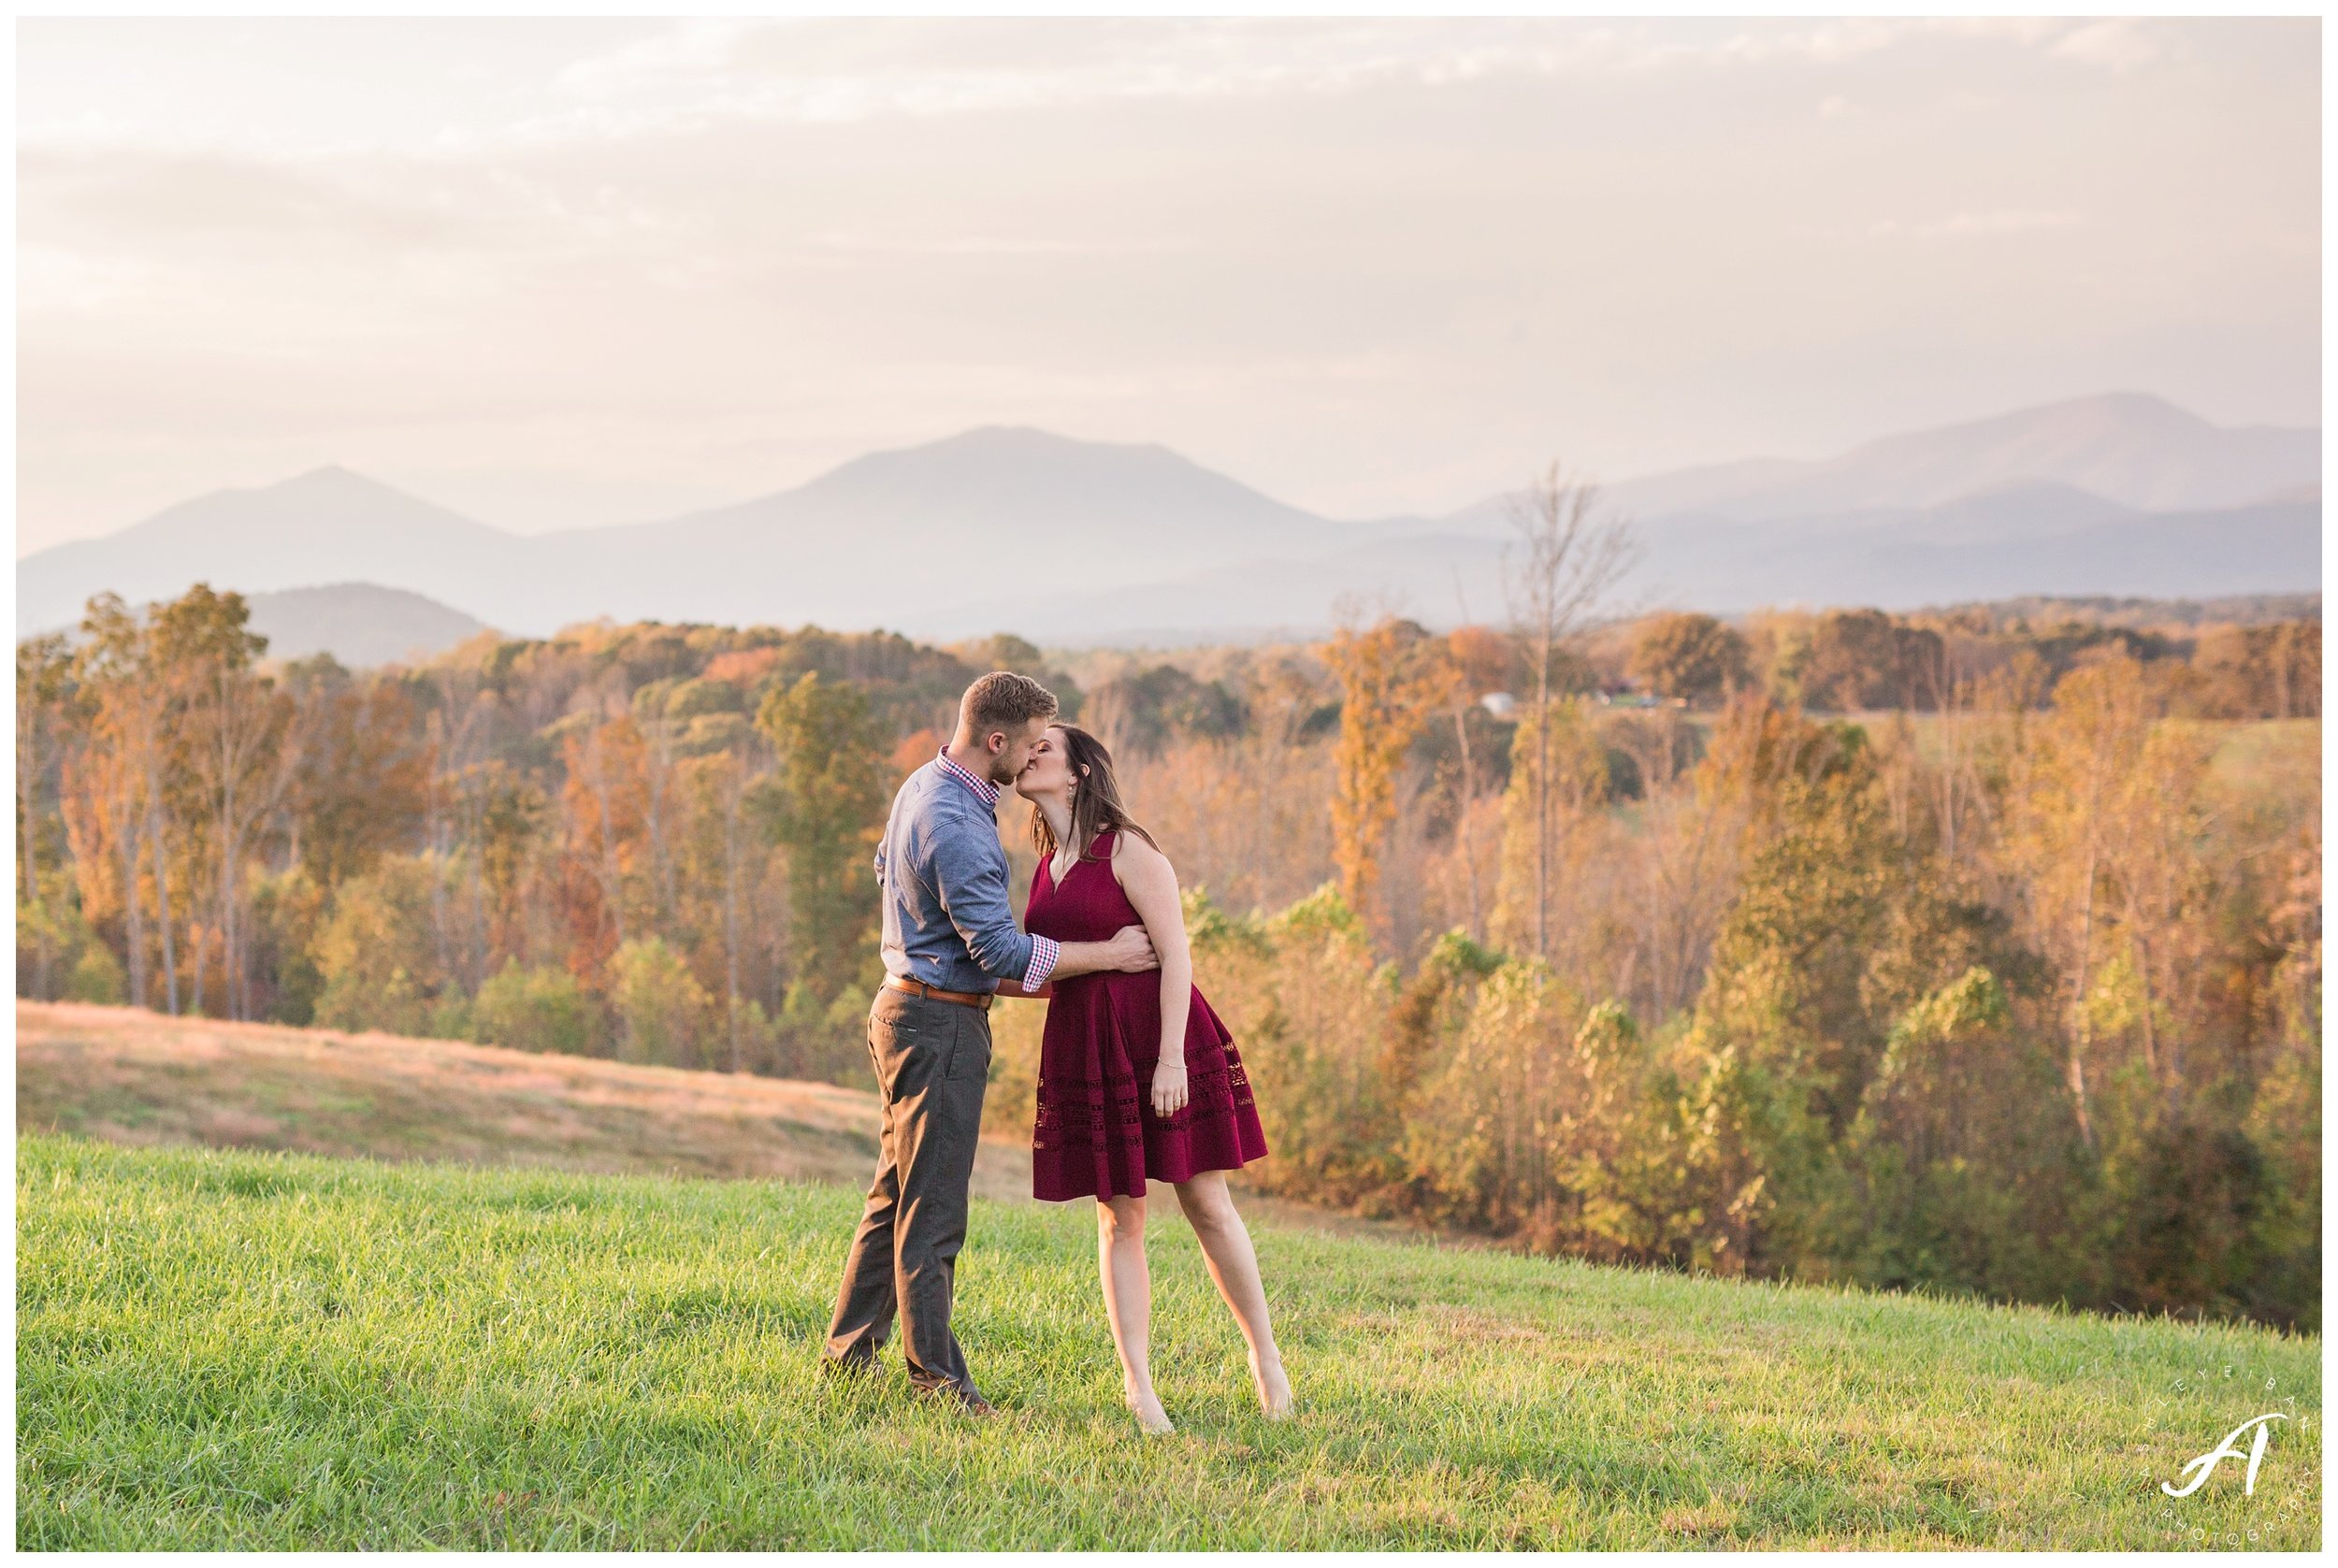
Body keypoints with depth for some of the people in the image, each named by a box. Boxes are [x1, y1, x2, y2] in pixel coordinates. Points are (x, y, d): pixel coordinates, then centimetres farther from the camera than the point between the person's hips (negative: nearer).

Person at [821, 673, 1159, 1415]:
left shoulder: (923, 785, 7)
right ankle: (936, 1377, 0)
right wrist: (1111, 955, -19)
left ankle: (850, 1351, 22)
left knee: (895, 1195, 16)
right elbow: (1001, 952, -25)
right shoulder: (954, 826, -25)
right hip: (939, 1024, -10)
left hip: (906, 1009, 10)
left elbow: (886, 865, 26)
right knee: (932, 1210, -5)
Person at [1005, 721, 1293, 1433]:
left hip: (1157, 1041, -6)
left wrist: (1171, 1057, -19)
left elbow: (1175, 953, -13)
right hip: (1083, 1050, 6)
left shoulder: (1127, 849, -7)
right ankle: (1138, 1388, 5)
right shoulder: (1047, 867, 13)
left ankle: (1265, 1357, 15)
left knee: (1206, 1204, -1)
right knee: (1119, 1217, 4)